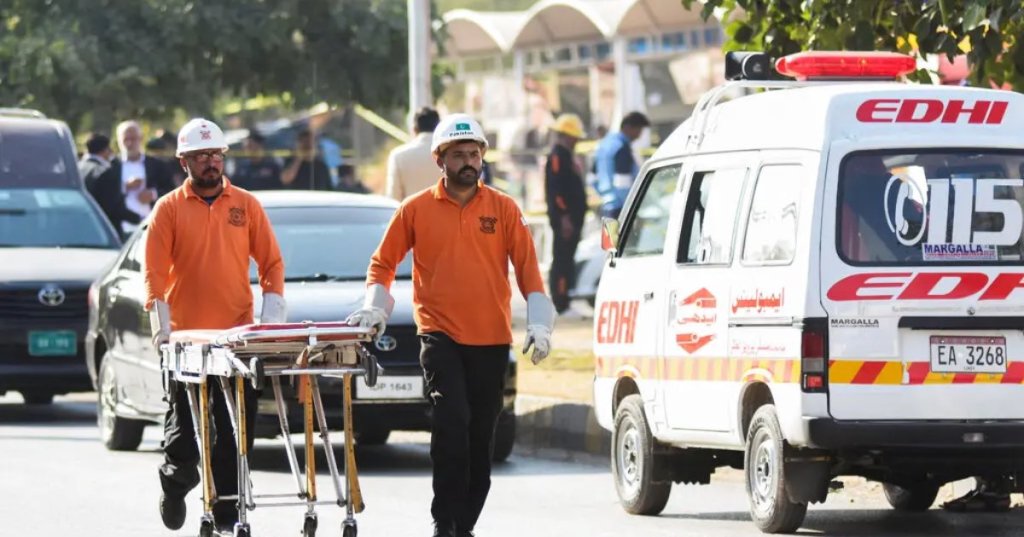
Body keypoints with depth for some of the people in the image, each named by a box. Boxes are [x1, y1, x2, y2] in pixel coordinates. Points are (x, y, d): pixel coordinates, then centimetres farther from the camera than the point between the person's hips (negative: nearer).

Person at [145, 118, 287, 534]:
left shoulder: (246, 205, 8)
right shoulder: (169, 209, 2)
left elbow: (271, 262, 9)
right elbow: (155, 273, -2)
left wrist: (271, 315, -3)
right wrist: (161, 327, -12)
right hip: (187, 338, -1)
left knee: (236, 429, 0)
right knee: (184, 424, 4)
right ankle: (175, 481, 31)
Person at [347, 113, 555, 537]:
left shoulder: (503, 209, 5)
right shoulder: (416, 210, 3)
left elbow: (527, 267, 4)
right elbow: (383, 262, 11)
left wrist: (539, 324, -4)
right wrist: (375, 306, -3)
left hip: (491, 341, 2)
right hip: (440, 335, -2)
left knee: (481, 435, 6)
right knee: (452, 421, -19)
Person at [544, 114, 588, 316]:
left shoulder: (568, 156, 18)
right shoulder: (557, 156, -13)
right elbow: (555, 189, -20)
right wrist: (564, 216, -24)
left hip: (573, 216, 10)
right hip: (564, 218, -10)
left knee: (567, 259, 13)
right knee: (562, 259, -9)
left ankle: (565, 302, 17)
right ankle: (560, 304, -10)